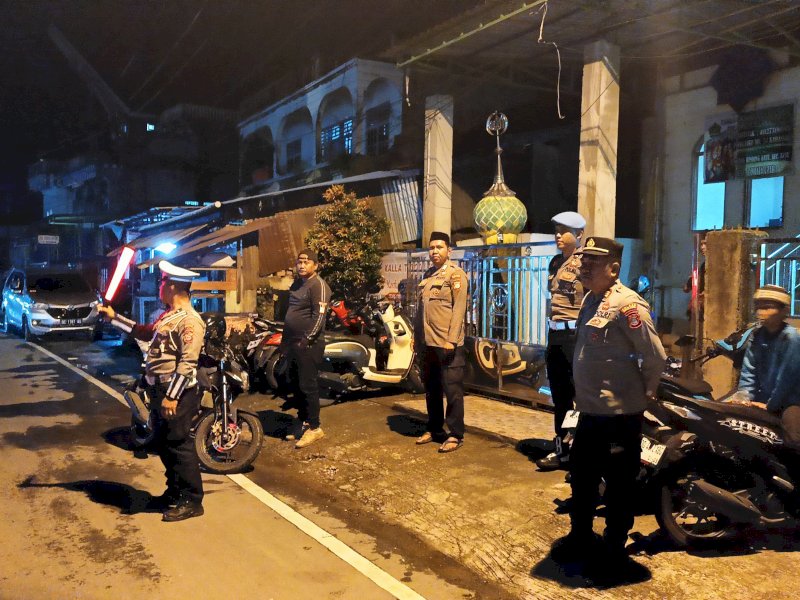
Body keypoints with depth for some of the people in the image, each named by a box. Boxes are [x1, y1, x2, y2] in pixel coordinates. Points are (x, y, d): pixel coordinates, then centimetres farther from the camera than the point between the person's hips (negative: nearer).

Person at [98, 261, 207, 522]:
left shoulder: (189, 320, -18)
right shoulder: (169, 315, 14)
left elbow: (187, 363, -23)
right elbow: (146, 332, 28)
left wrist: (172, 397, -23)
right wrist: (114, 317, 26)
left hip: (177, 393, -10)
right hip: (161, 390, 11)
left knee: (179, 445, -4)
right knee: (163, 444, 18)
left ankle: (191, 501, 7)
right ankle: (174, 493, 32)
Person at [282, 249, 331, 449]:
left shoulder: (318, 285, -12)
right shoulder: (297, 284, 17)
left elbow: (319, 316, -19)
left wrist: (307, 340, -22)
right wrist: (285, 340, 21)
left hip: (308, 345, -9)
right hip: (293, 344, 9)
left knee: (308, 386, -6)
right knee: (296, 386, 15)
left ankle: (314, 428, 2)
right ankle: (301, 423, 26)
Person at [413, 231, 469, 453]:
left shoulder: (455, 274, -5)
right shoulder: (426, 276, 17)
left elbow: (459, 309, -13)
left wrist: (451, 340, -19)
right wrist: (417, 338, 16)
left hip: (447, 343, -7)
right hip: (428, 343, 7)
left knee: (452, 390, -1)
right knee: (431, 389, 15)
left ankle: (456, 435, 8)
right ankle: (434, 429, 27)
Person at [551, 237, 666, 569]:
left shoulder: (626, 304, -17)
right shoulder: (590, 299, 10)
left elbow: (655, 355, -20)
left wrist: (644, 393, -14)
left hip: (619, 414, -9)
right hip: (589, 410, 9)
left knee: (618, 484, 7)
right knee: (581, 477, 21)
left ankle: (613, 548, 25)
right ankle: (580, 537, 38)